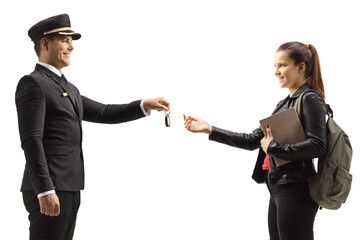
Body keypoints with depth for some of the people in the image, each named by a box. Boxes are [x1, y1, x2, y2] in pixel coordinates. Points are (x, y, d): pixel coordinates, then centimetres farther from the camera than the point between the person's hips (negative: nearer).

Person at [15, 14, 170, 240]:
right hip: (47, 188, -9)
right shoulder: (32, 83, -9)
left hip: (68, 187, 9)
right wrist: (45, 191, -23)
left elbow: (102, 113, 21)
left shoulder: (68, 88, 21)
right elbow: (31, 140, -17)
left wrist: (144, 105, 8)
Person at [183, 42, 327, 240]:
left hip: (296, 192, -9)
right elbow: (253, 140, 17)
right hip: (278, 191, 9)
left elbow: (317, 146, -19)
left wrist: (273, 147, -14)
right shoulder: (284, 104, 18)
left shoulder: (311, 100, -8)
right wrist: (209, 130, 13)